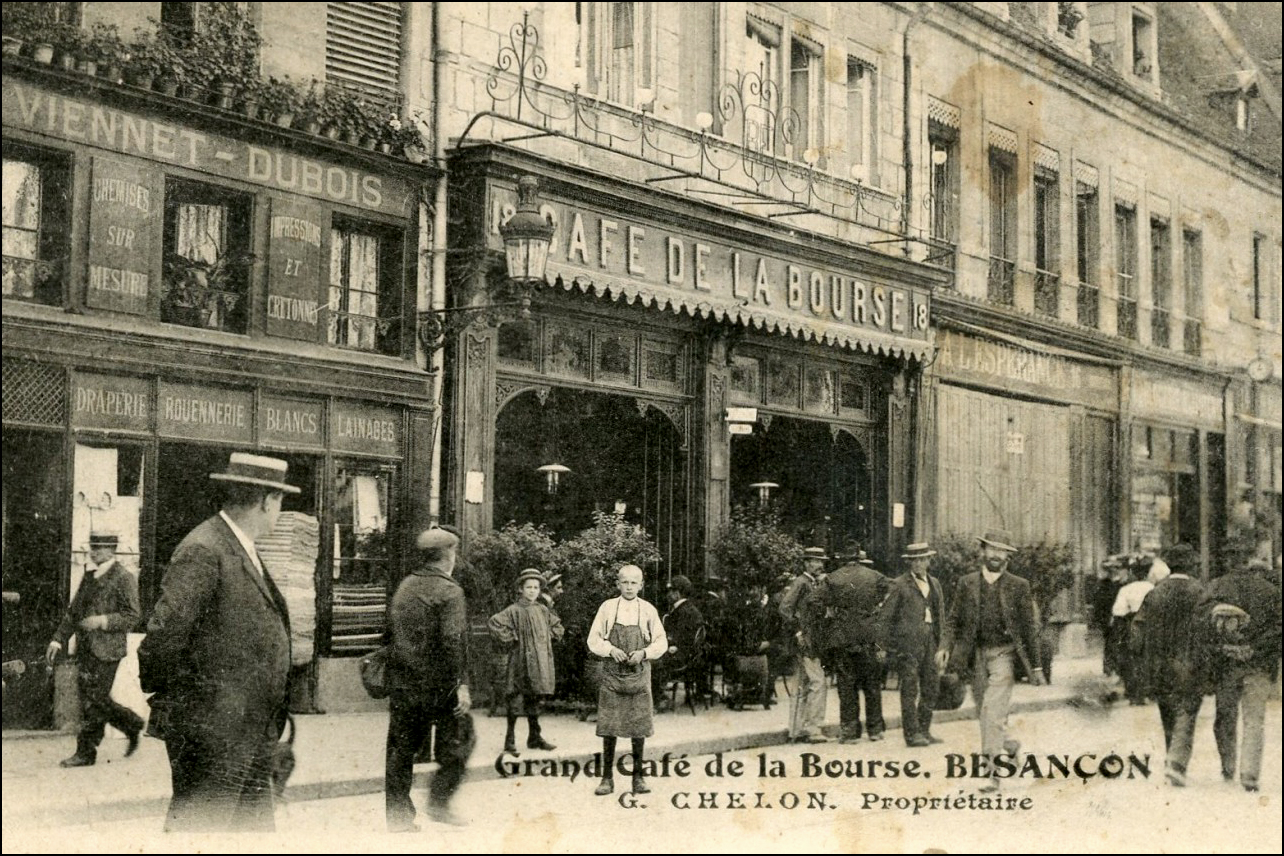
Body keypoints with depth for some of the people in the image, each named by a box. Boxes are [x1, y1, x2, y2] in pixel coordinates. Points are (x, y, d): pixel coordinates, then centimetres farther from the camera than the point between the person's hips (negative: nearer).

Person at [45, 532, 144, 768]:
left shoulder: (124, 578, -8)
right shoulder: (90, 575, 15)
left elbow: (132, 616, -11)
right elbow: (73, 611, 19)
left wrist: (103, 621, -22)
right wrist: (58, 640, 13)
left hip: (106, 650, -8)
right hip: (85, 649, 8)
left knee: (95, 700, -6)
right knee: (90, 699, 10)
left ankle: (86, 752, 1)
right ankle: (133, 725, 26)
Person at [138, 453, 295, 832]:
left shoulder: (245, 551, 14)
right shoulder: (203, 551, -17)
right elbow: (166, 630, -21)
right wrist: (157, 695, -10)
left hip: (252, 730, 10)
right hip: (211, 728, -10)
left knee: (257, 823, 15)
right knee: (196, 824, -2)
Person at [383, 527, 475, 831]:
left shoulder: (404, 587, 11)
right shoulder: (449, 591, -11)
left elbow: (391, 633, 15)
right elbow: (453, 641, -19)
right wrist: (462, 683, -18)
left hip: (402, 683, 7)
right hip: (438, 684, -6)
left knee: (401, 746, 9)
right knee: (459, 740, 9)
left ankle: (397, 814, 10)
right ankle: (438, 802, 7)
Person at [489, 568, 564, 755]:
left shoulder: (543, 610, 11)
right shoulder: (514, 610, -8)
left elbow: (557, 627, 26)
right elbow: (495, 623, -20)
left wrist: (548, 638, 10)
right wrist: (509, 640, -15)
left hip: (541, 662, 6)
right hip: (521, 661, -6)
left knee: (534, 700, 13)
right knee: (516, 699, -4)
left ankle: (535, 737, 21)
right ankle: (510, 739, 3)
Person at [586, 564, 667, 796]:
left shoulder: (648, 611, 2)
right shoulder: (607, 608, 2)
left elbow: (661, 642, 5)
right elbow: (593, 640, 4)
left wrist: (643, 653, -12)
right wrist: (611, 650, -13)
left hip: (639, 675, 0)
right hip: (611, 675, 0)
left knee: (639, 729, 3)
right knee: (608, 728, 0)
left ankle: (638, 777, 14)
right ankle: (607, 778, 8)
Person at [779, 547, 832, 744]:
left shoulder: (816, 584, 17)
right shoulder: (800, 583, -10)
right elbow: (785, 608, -17)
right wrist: (797, 633, -18)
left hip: (813, 643, 9)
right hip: (805, 643, -9)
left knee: (803, 686, 10)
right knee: (817, 682, -12)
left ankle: (797, 730, 14)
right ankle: (812, 728, -10)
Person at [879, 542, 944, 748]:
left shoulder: (934, 584, 15)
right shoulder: (899, 585, -3)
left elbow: (940, 614, 21)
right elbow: (885, 617, -4)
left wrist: (942, 643, 14)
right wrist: (887, 646, -7)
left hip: (930, 644, 6)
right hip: (907, 644, -6)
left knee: (931, 687, 8)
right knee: (909, 690, -4)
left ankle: (924, 730, 18)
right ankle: (911, 733, 0)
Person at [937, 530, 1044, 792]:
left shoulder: (1018, 586, 2)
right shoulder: (967, 583, 7)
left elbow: (1029, 628, 4)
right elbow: (954, 620, 8)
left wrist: (1036, 666, 4)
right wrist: (945, 646, -9)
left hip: (1004, 654, -3)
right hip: (977, 655, 3)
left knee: (992, 709, -16)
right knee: (987, 712, 11)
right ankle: (1007, 746, 38)